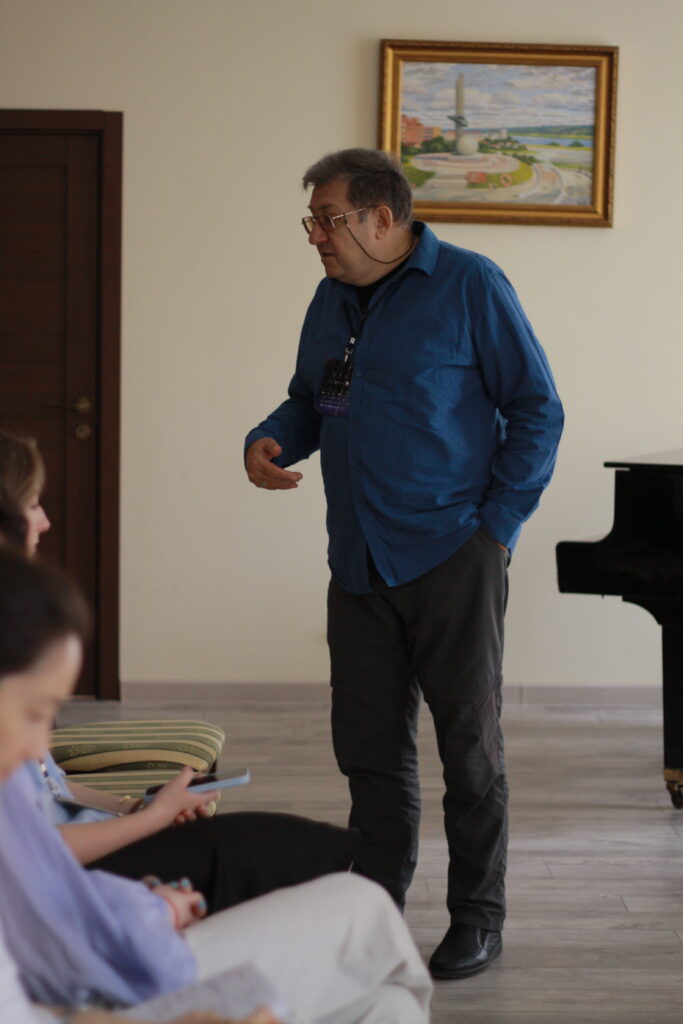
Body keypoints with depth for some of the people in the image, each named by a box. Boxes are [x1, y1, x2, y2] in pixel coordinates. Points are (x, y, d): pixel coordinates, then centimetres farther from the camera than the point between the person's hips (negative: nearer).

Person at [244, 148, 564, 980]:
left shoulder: (469, 286, -6)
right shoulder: (331, 300, 13)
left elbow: (536, 411, -6)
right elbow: (309, 401, 24)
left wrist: (497, 526, -10)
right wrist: (268, 442, 2)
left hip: (451, 559, -6)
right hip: (358, 563, 6)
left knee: (469, 745, 4)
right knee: (368, 746, 9)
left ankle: (477, 919, 17)